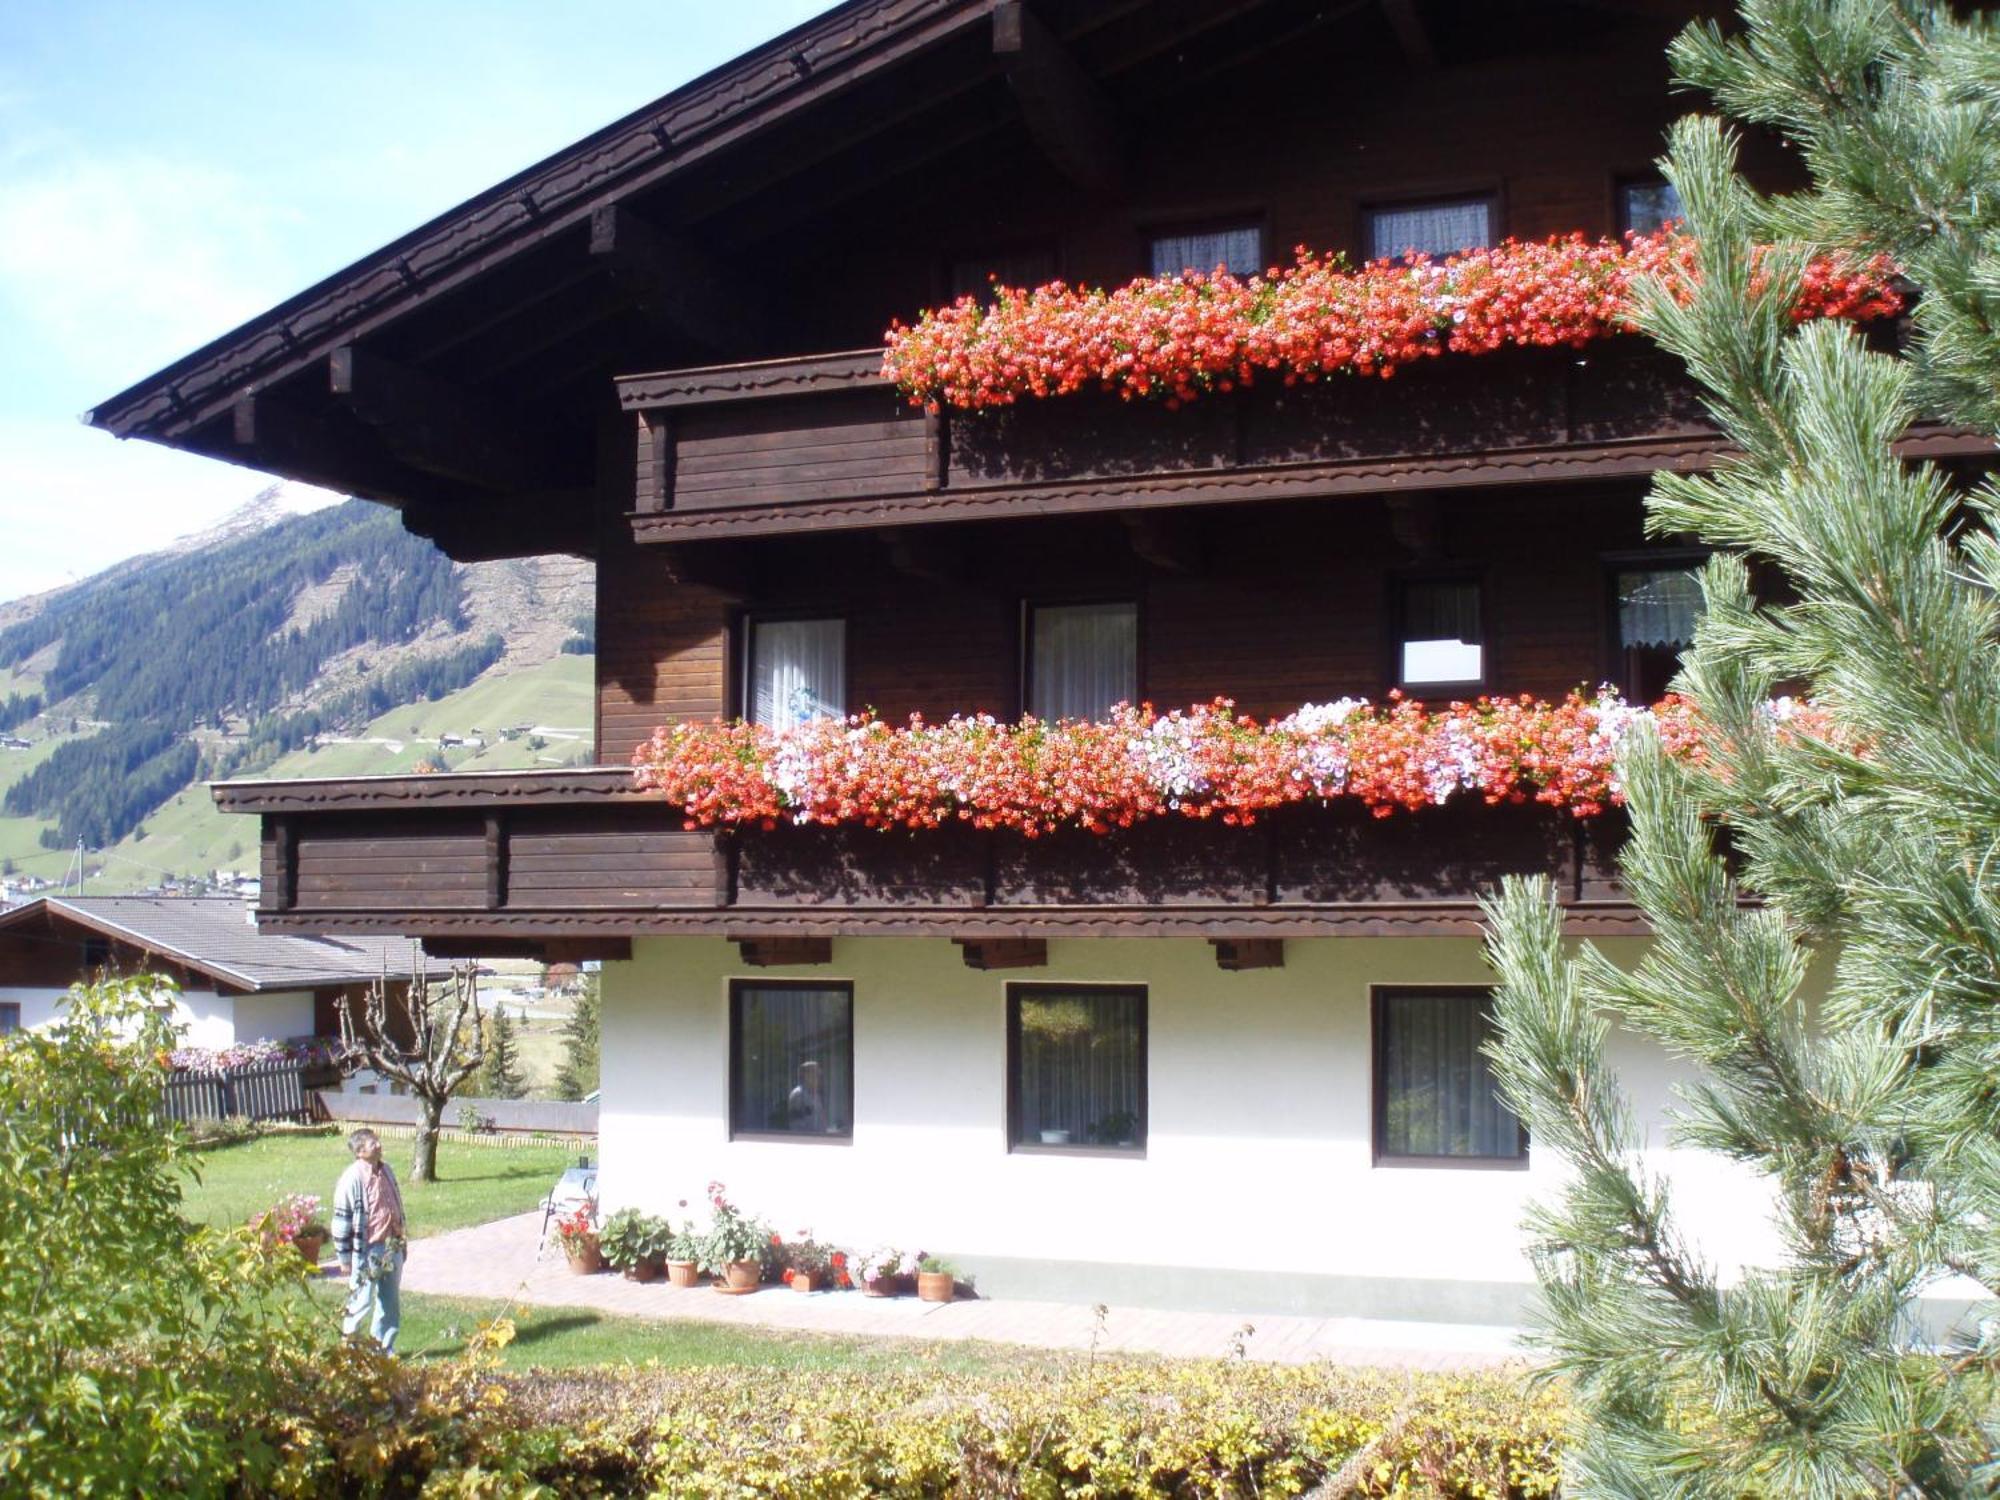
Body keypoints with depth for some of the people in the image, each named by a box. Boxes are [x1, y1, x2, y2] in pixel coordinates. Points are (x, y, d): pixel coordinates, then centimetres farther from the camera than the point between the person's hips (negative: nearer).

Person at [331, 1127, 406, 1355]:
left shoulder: (387, 1171, 7)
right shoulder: (352, 1178, -15)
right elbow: (342, 1220, -11)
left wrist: (402, 1242, 19)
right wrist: (345, 1257, -10)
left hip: (392, 1248, 7)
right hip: (367, 1250, -7)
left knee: (391, 1300, 12)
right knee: (362, 1301, 0)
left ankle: (384, 1344, 25)